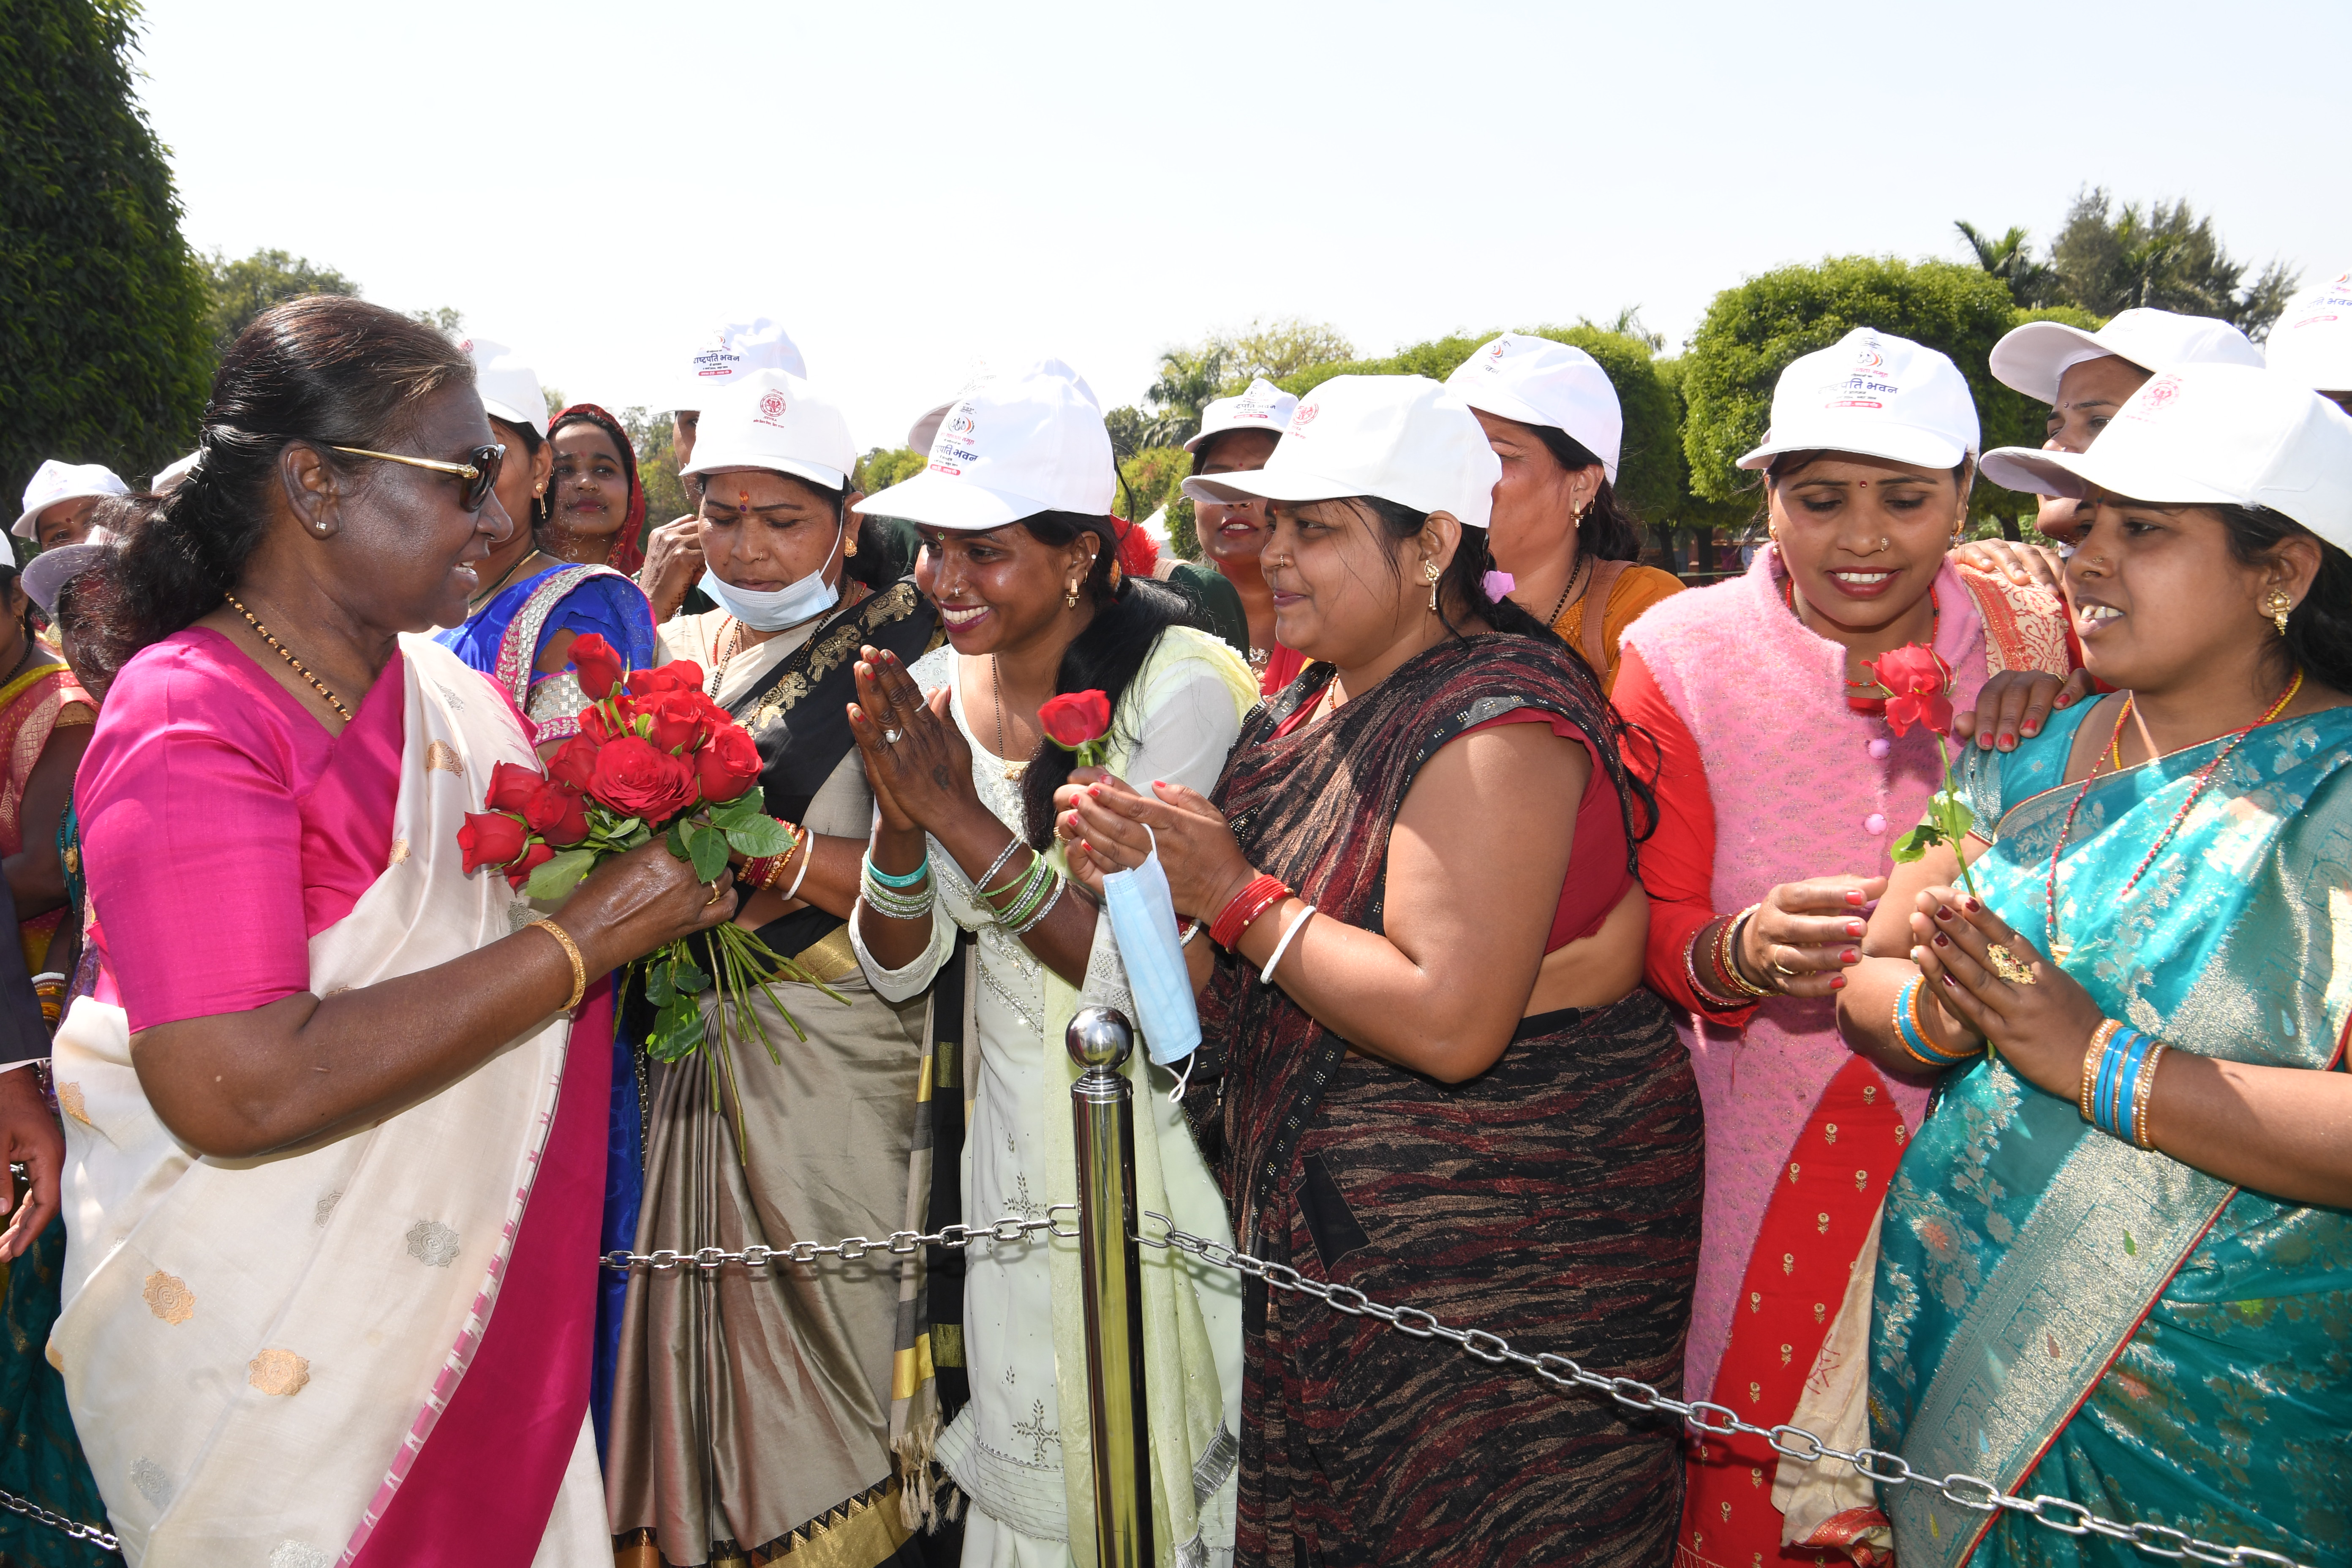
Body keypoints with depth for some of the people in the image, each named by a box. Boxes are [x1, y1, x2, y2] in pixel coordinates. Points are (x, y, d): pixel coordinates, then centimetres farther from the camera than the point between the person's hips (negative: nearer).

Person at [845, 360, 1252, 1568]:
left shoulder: (1181, 687, -18)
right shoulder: (932, 686, -1)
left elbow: (1157, 982, -23)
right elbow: (898, 971, -1)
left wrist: (967, 819, -26)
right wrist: (900, 814, -20)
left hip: (1152, 1145, -5)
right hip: (1004, 1145, 5)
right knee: (1016, 1466, 20)